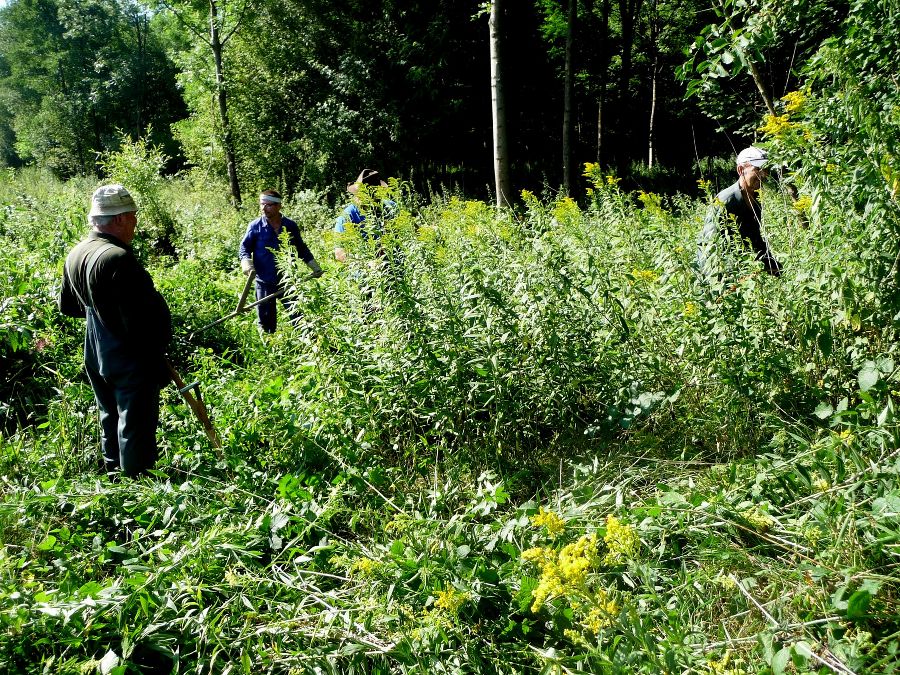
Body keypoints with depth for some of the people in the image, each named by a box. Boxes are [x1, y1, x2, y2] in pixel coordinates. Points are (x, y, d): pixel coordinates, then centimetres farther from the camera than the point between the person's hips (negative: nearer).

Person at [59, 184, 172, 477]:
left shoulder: (75, 254, 3)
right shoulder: (118, 258, -25)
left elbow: (67, 306, 16)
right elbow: (142, 318, -27)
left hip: (95, 357, 9)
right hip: (131, 360, -9)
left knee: (110, 420, 22)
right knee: (135, 428, 2)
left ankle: (114, 472, 37)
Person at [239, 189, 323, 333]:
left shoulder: (290, 226, 3)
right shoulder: (255, 226, -4)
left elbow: (301, 248, 15)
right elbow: (244, 247, -1)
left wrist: (314, 266, 11)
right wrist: (246, 262, -21)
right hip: (264, 282, -1)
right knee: (266, 319, 8)